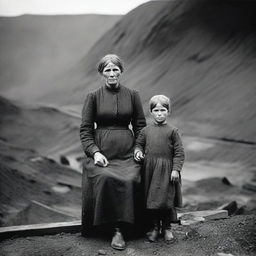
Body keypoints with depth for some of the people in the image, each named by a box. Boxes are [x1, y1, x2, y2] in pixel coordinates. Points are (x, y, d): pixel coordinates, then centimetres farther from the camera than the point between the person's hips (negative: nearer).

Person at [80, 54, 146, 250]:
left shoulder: (132, 95, 9)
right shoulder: (93, 97, 6)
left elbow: (140, 125, 13)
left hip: (126, 152, 1)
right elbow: (85, 129, 4)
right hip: (100, 151, -1)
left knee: (129, 180, -26)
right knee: (105, 179, -29)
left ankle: (119, 230, -14)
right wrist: (94, 151, -10)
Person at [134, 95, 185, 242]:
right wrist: (138, 151, -4)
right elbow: (139, 144, 19)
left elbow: (179, 152, -2)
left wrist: (176, 169, -9)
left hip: (166, 170, -3)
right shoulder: (146, 131, 8)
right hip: (149, 170, 3)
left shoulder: (172, 131, -1)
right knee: (150, 200, 6)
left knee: (166, 200, 0)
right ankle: (154, 228, 21)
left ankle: (167, 228, 18)